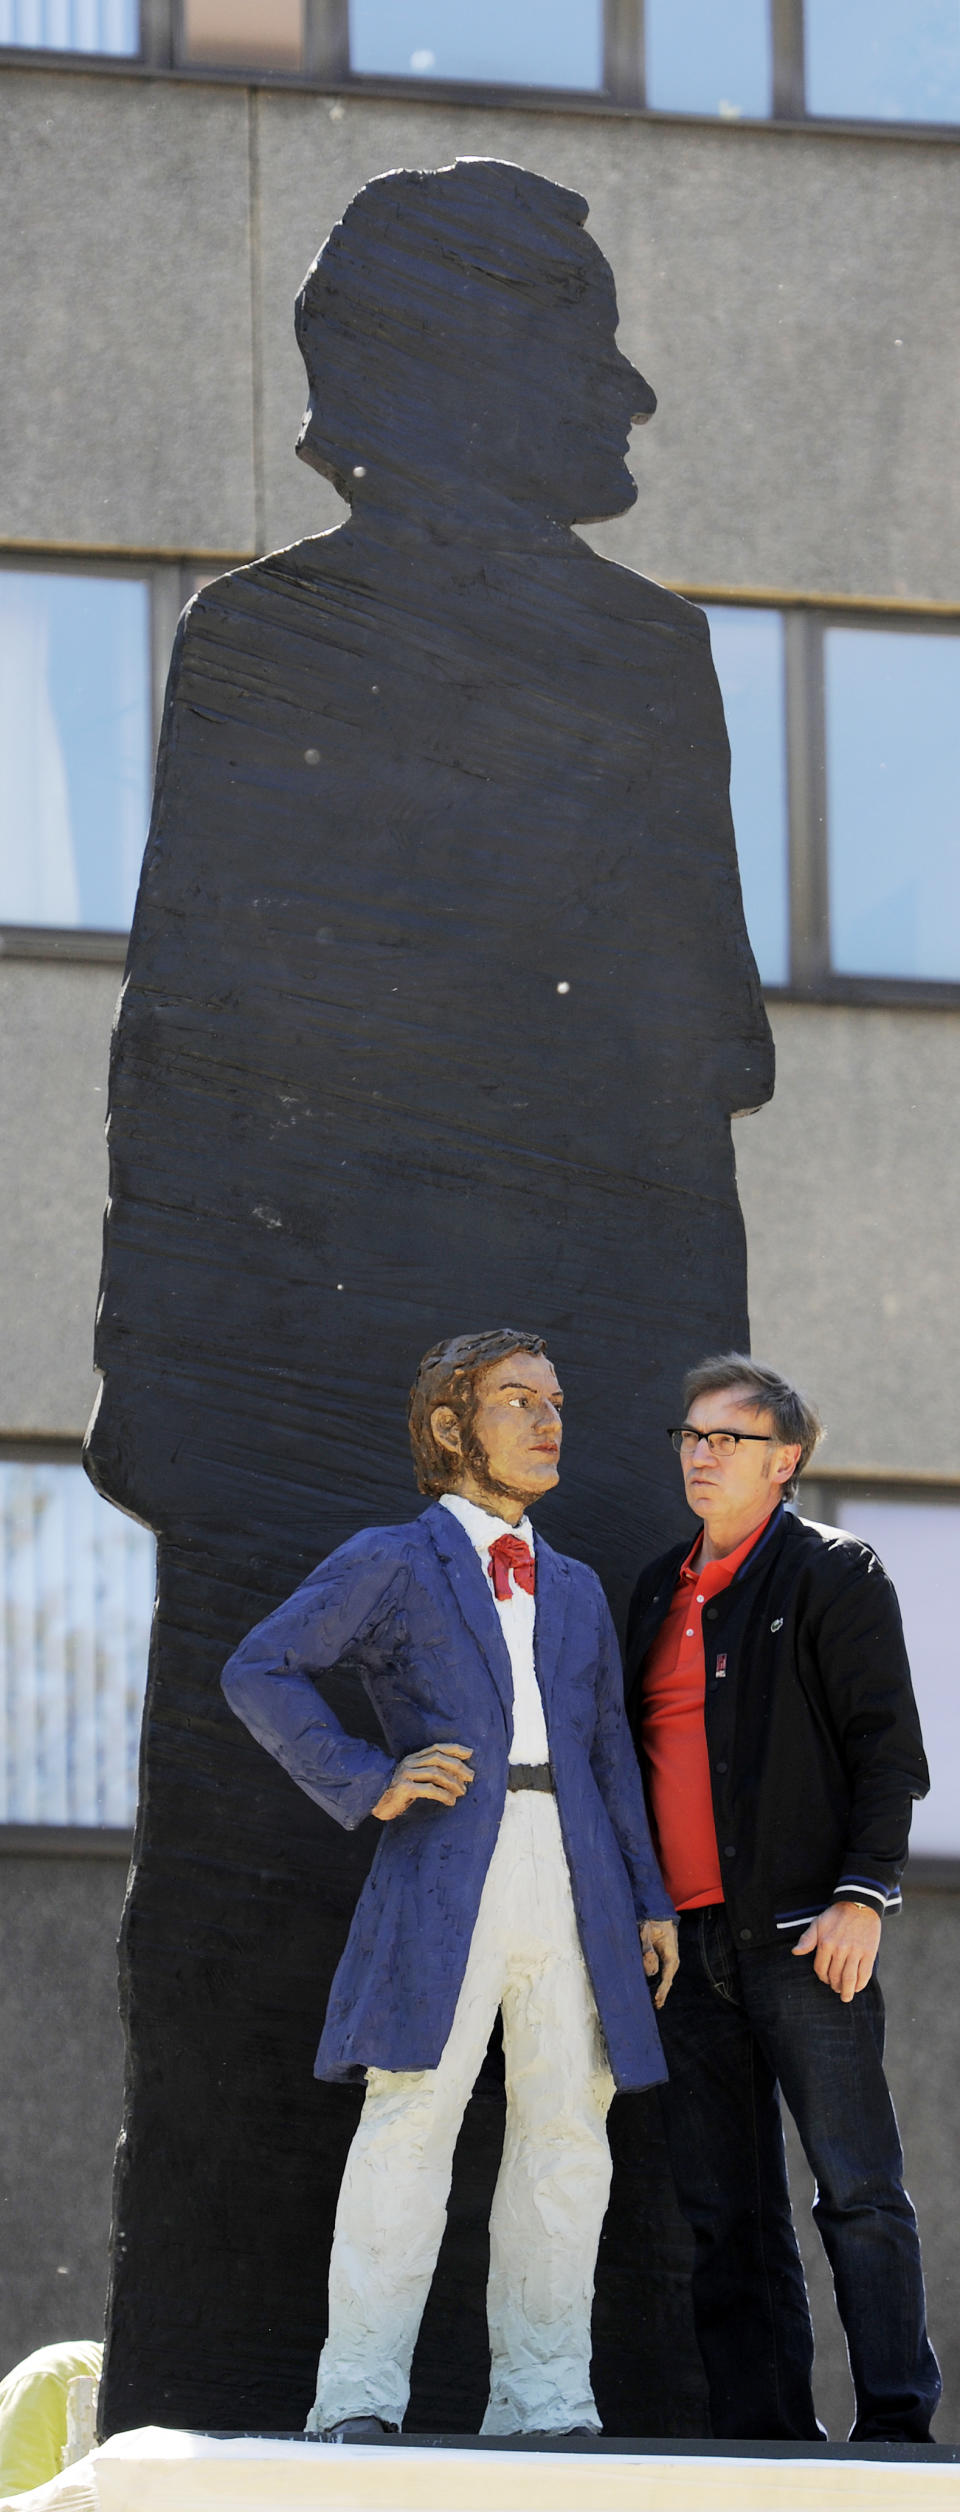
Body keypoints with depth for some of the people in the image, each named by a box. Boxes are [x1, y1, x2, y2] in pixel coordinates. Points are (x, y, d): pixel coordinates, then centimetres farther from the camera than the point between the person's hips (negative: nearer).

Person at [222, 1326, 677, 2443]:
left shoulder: (577, 1591, 24)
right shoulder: (390, 1564, 8)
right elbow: (259, 1673, 0)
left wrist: (652, 1901, 15)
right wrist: (368, 1784, -9)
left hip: (573, 1881, 5)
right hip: (442, 1875, -5)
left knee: (567, 2135, 0)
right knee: (412, 2115, -13)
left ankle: (541, 2400, 3)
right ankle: (359, 2396, -13)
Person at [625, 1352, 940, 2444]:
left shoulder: (835, 1573, 0)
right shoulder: (660, 1589, 20)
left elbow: (886, 1748, -5)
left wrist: (862, 1898, -15)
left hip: (802, 1932, -6)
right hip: (687, 1936, 7)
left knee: (858, 2189, -7)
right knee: (726, 2211, 5)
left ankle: (897, 2425, -7)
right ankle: (765, 2439, 7)